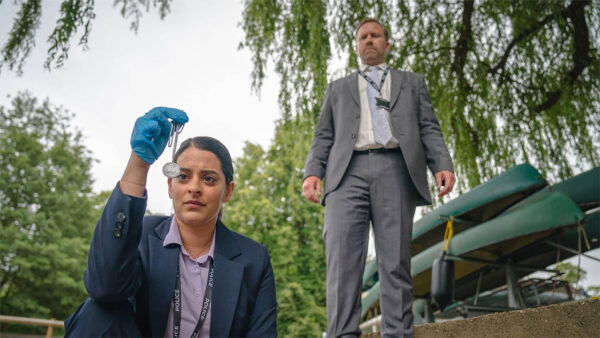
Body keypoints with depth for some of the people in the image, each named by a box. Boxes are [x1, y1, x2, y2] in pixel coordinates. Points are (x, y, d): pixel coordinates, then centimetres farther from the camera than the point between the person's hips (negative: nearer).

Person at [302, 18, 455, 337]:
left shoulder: (412, 82, 27)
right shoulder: (338, 88, 30)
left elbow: (429, 129, 15)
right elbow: (324, 135, 19)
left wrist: (442, 165, -3)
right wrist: (312, 172, 1)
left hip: (395, 171, 0)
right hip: (348, 173, 1)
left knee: (396, 262, -6)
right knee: (342, 259, -12)